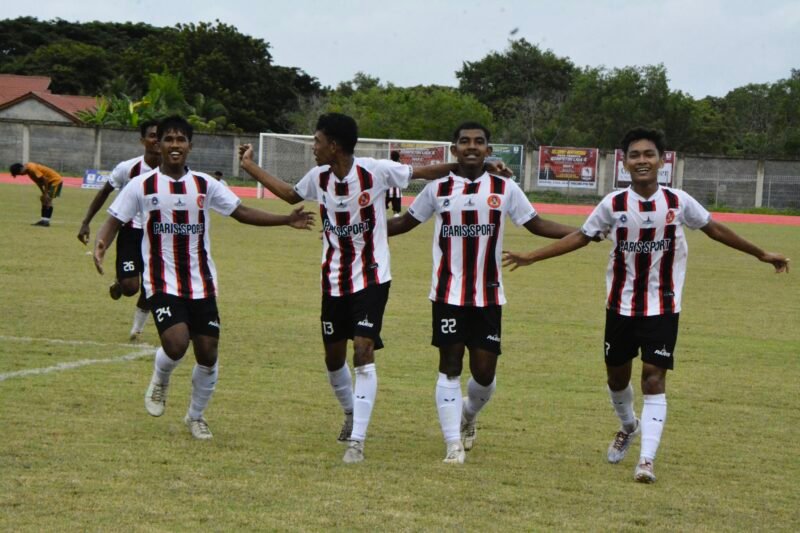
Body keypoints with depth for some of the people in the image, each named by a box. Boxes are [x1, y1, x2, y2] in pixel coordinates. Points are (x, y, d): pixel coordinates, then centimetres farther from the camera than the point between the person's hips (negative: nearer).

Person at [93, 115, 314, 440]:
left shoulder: (205, 185, 6)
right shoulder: (142, 186, -1)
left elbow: (242, 212, 9)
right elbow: (115, 221, 1)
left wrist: (287, 220, 0)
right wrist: (101, 242, -22)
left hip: (201, 284, 3)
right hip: (163, 283, -3)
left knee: (208, 354, 2)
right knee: (176, 344, -24)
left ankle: (196, 416, 26)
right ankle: (160, 380, 12)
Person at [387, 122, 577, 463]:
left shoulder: (505, 189, 3)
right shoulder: (438, 189, 4)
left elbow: (536, 224, 9)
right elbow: (406, 222, 14)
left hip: (488, 295, 0)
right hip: (448, 293, 0)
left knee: (484, 372, 1)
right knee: (450, 366, -1)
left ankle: (468, 415, 33)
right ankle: (454, 444, 6)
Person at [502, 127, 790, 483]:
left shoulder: (678, 202, -7)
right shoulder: (613, 204, -6)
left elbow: (715, 229, 6)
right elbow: (581, 237, 3)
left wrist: (761, 254, 11)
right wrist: (531, 257, -2)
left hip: (662, 308, -2)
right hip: (621, 305, 2)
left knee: (654, 378, -10)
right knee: (617, 374, 13)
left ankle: (647, 459, -9)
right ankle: (628, 426, 45)